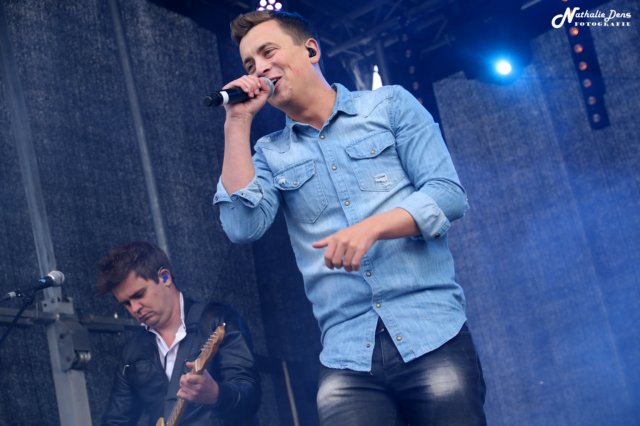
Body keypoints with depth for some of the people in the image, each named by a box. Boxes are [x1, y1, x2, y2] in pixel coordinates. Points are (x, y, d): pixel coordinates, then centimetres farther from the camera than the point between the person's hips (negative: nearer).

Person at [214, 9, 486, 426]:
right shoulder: (270, 153, 13)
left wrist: (373, 226, -17)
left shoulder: (391, 104, 8)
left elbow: (448, 195, -1)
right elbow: (243, 226, -4)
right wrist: (238, 124, 0)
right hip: (347, 357, 2)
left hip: (433, 334, -1)